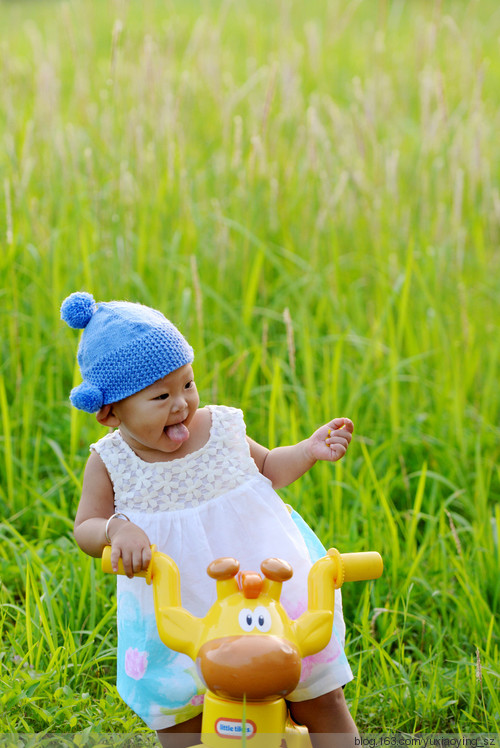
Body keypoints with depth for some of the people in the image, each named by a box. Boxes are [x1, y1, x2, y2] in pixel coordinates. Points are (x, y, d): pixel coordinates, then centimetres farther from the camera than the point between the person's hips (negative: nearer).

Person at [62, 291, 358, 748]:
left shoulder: (222, 427, -4)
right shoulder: (110, 462, -9)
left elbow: (266, 469, 14)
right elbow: (86, 529, -5)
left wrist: (310, 450, -2)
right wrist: (116, 530, -27)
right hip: (178, 617, -1)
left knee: (320, 701, 7)